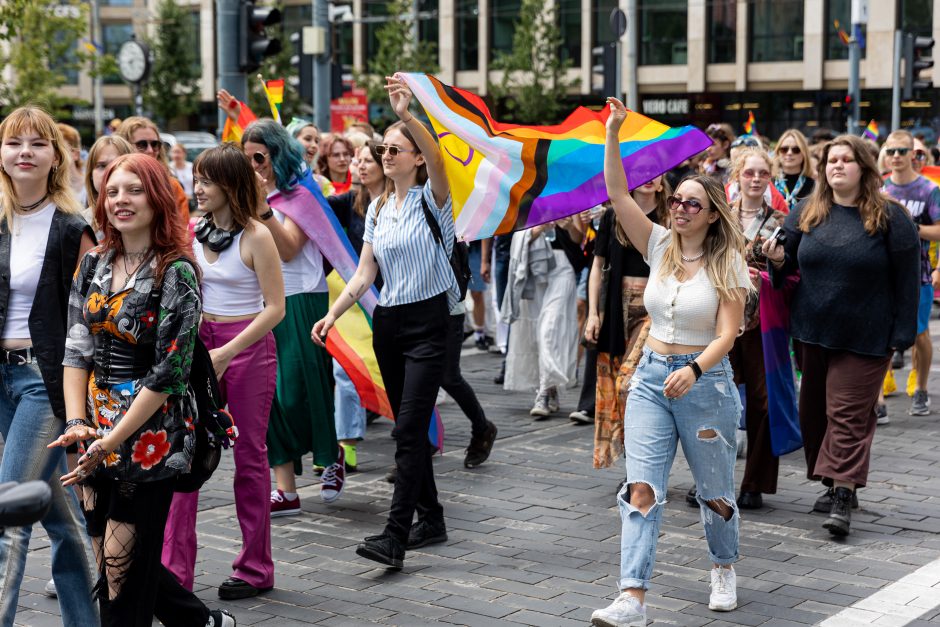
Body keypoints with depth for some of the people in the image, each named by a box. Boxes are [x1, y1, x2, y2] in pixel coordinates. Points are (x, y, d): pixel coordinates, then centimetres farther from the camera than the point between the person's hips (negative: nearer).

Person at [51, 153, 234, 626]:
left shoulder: (175, 273, -11)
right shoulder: (93, 264, 8)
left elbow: (168, 371, -16)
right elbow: (76, 348, 5)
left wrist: (112, 441, -18)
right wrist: (76, 422, -8)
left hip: (150, 438, -7)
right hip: (98, 437, 7)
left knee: (124, 571, -1)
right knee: (110, 563, 14)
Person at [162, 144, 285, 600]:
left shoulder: (255, 236, -11)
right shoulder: (195, 232, 6)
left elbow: (275, 308, -13)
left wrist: (227, 352, -19)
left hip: (249, 347, -5)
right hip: (201, 342, 5)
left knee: (249, 455, 5)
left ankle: (256, 569, 17)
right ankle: (175, 570, 4)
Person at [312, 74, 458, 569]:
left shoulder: (431, 198, -5)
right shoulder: (378, 208, 12)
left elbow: (438, 161, -28)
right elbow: (364, 272, 10)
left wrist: (407, 116, -42)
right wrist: (333, 314, -1)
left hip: (427, 322, -7)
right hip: (388, 322, 7)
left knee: (409, 427, -13)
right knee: (408, 427, 11)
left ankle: (395, 537, -16)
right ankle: (431, 519, 24)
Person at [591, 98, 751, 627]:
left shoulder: (728, 264, -7)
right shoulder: (660, 245, 4)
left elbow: (726, 335, -15)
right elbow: (618, 195, -5)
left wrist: (693, 370, -32)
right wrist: (613, 134, -14)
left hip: (705, 380, -3)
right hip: (651, 377, 3)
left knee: (716, 492, 11)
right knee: (642, 489, -10)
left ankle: (724, 569, 39)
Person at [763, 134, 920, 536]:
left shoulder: (890, 217, -5)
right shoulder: (806, 213, 6)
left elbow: (907, 279, -4)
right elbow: (790, 267, 16)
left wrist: (902, 333, -8)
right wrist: (778, 259, -9)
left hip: (864, 337, -5)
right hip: (812, 333, 5)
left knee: (849, 413, -7)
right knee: (815, 410, 11)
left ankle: (843, 497, -7)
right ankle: (834, 482, 24)